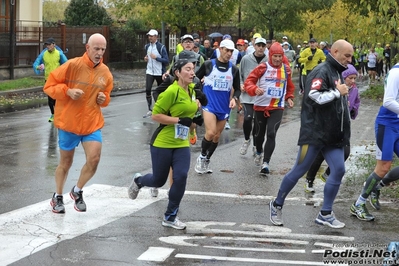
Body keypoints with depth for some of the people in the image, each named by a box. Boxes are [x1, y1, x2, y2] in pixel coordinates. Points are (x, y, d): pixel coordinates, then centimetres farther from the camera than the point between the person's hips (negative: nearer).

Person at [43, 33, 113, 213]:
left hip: (93, 123, 3)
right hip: (69, 122, -3)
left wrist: (104, 99, -4)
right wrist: (67, 91, -24)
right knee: (65, 162, 11)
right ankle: (58, 197, 33)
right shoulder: (72, 65, -14)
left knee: (94, 159, -11)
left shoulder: (105, 72, 1)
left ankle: (77, 191, 17)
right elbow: (49, 86, -9)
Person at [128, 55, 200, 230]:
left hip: (182, 144, 6)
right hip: (162, 143, -6)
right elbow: (155, 115, -19)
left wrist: (196, 105, 7)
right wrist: (179, 121, -24)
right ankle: (138, 181, 45)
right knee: (159, 180, 8)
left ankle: (170, 217, 5)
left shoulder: (191, 89, 5)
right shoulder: (172, 91, -19)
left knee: (181, 177, -10)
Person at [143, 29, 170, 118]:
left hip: (159, 73, -4)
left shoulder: (161, 47, -12)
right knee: (148, 90, -10)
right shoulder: (147, 46, 6)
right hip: (149, 72, 4)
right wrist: (146, 58, 1)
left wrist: (156, 58, -23)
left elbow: (167, 61, -14)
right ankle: (150, 110, -5)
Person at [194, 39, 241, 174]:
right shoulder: (208, 64, -5)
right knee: (211, 132, -20)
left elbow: (237, 88, 11)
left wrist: (234, 98, -9)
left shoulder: (234, 69, 2)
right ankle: (202, 156, 5)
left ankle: (206, 161, 29)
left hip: (224, 107, 4)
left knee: (217, 136, 10)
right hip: (209, 104, -4)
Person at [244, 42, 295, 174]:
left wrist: (289, 97, 11)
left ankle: (266, 163, -14)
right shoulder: (263, 68, -8)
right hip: (260, 106, -1)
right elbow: (248, 81, -11)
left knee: (271, 134, -14)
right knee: (260, 134, 14)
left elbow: (290, 86, 22)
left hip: (277, 108, 1)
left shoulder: (286, 69, 4)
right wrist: (255, 89, -29)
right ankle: (259, 152, 46)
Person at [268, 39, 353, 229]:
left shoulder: (337, 73, 16)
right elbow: (314, 96, -26)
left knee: (338, 170, -1)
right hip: (314, 133, -8)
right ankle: (277, 205, 17)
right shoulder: (321, 71, -12)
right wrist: (337, 92, -16)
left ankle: (325, 214, 7)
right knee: (299, 171, -1)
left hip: (333, 135, 8)